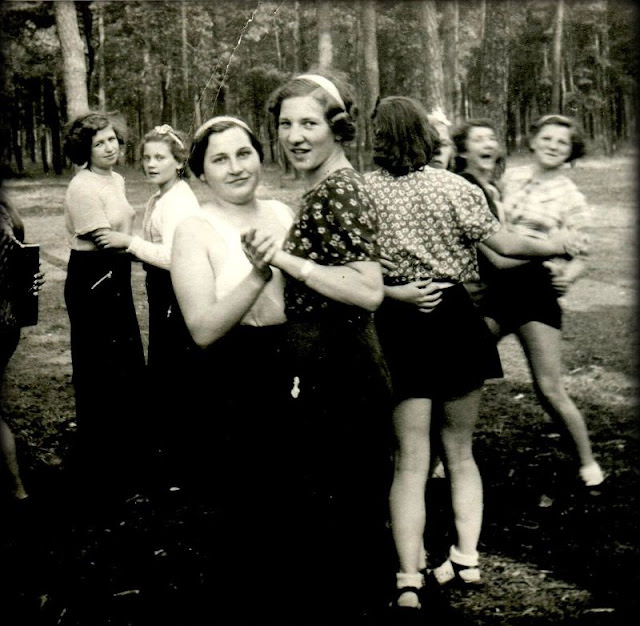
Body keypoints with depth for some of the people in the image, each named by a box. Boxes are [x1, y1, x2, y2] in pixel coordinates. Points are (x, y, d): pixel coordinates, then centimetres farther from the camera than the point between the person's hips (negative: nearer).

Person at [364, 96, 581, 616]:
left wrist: (393, 290, 2)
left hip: (398, 324, 0)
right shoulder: (453, 187, -4)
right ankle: (466, 558, 21)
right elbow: (503, 243, -1)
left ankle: (410, 580, -3)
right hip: (454, 316, 1)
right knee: (459, 450, 17)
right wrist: (553, 246, 15)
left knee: (410, 461, 4)